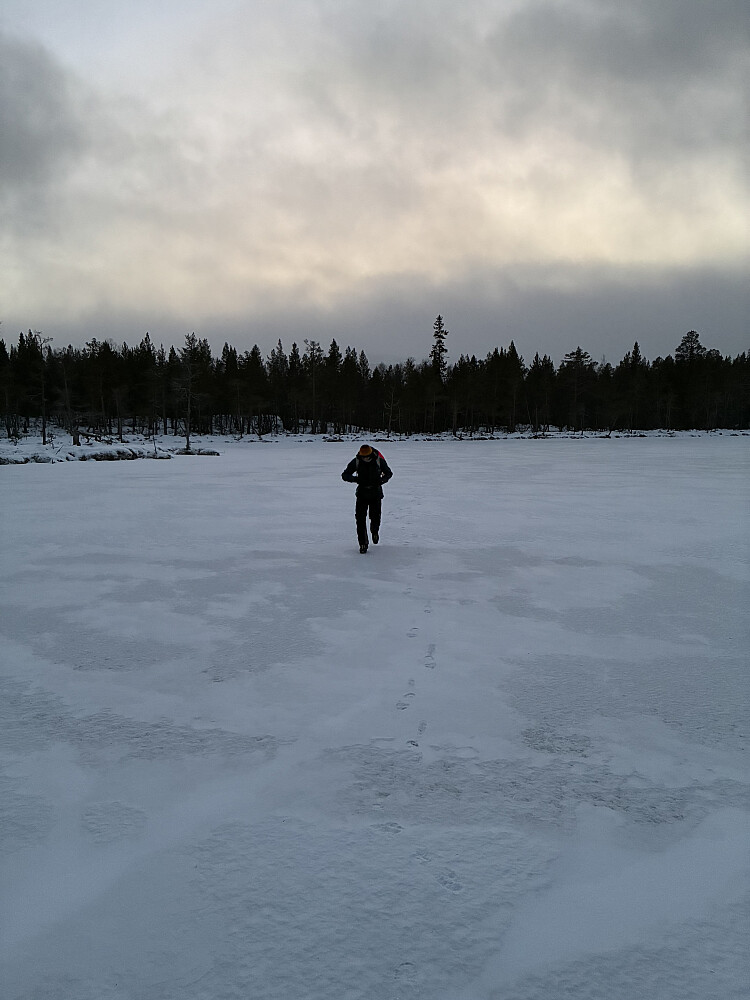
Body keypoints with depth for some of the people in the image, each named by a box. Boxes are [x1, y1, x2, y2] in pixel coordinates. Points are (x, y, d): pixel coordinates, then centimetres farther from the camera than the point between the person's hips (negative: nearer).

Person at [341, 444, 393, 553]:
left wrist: (381, 480, -15)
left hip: (376, 493, 0)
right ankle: (363, 543, 1)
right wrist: (356, 479, -21)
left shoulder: (379, 461, -9)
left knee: (375, 517, 3)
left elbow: (388, 473, 6)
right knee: (360, 518, -8)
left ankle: (375, 531, 39)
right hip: (362, 493, 0)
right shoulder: (356, 461, -8)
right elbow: (344, 475, -2)